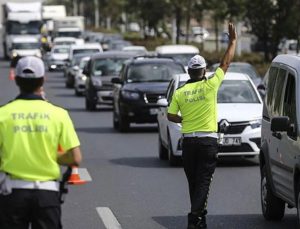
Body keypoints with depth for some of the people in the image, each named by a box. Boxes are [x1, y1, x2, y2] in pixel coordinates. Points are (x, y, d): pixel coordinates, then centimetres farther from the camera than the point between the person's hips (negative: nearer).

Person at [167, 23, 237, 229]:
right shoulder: (210, 86, -7)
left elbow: (171, 116, 4)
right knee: (203, 181, -6)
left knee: (194, 182, 13)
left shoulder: (180, 92, 0)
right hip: (208, 140, -3)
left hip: (189, 141, 3)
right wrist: (233, 40, 9)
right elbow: (226, 63, 1)